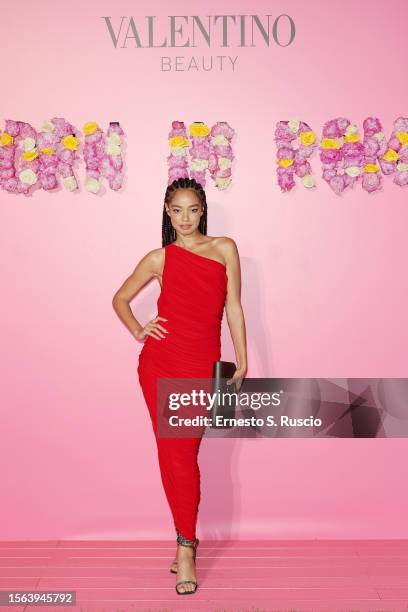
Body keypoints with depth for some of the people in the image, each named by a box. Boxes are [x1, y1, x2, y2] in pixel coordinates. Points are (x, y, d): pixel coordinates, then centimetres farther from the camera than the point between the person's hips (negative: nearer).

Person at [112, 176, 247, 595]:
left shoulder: (224, 248, 9)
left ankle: (185, 544, 12)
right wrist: (137, 331, 4)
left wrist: (241, 361, 5)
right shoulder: (159, 258, 10)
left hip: (201, 365, -1)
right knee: (174, 451, 1)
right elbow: (120, 298, 21)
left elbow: (233, 308, 7)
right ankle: (187, 540, 13)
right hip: (160, 360, 1)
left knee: (184, 451, -1)